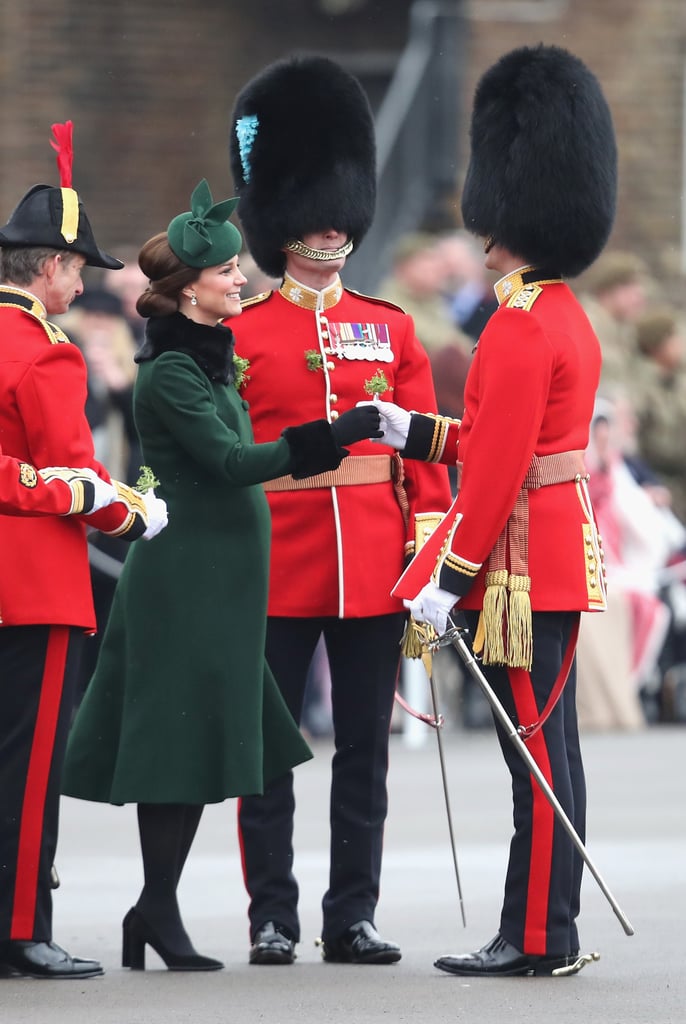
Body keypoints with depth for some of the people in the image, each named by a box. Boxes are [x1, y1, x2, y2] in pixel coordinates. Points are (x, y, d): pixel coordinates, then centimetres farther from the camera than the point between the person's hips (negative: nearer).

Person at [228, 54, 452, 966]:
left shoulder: (389, 330, 10)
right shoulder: (241, 333, 1)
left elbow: (425, 449, 9)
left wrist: (432, 546, 0)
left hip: (372, 567, 3)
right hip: (276, 569, -3)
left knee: (364, 749, 5)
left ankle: (353, 917, 11)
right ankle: (273, 918, 8)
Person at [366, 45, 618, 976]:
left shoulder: (520, 327, -17)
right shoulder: (566, 316, 14)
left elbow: (497, 469, -21)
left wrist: (449, 577, -19)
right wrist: (412, 432, 22)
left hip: (522, 566, -10)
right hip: (561, 559, 10)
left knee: (536, 752, -6)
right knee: (546, 751, 11)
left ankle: (537, 939, -3)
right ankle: (543, 932, 15)